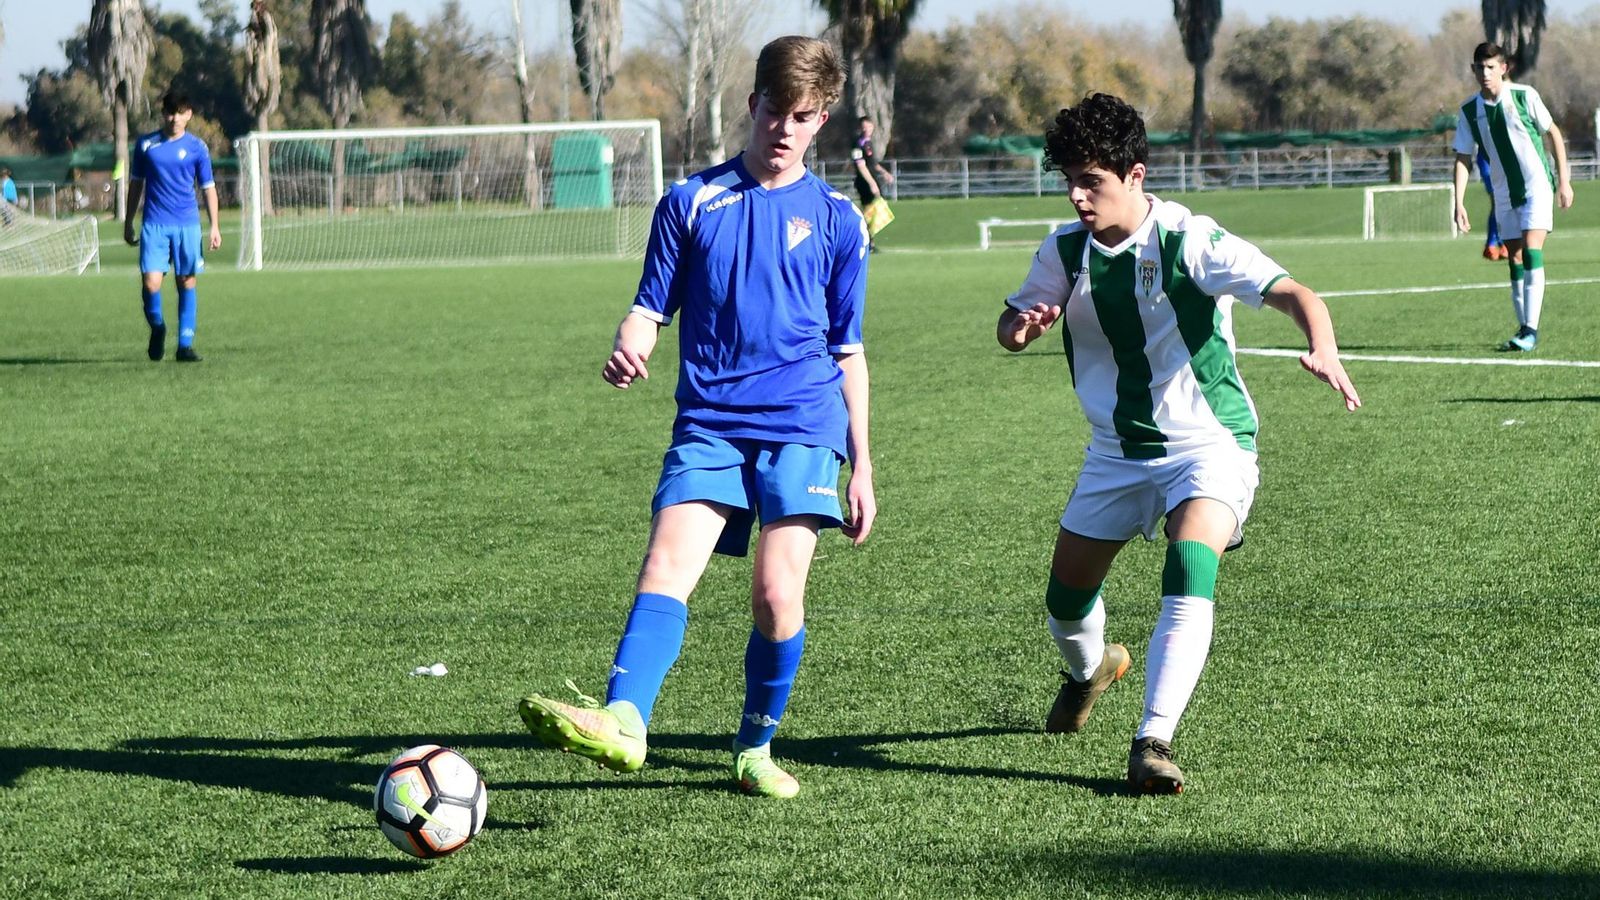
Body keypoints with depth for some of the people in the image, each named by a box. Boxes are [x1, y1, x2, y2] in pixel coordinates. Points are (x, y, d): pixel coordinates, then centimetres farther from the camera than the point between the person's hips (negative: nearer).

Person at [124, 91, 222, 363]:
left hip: (187, 225, 0)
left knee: (187, 282, 1)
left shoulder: (196, 147, 4)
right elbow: (136, 184, 15)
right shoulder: (146, 145, 6)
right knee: (150, 283, -11)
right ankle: (157, 328, 17)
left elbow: (208, 187, 8)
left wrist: (214, 227, 2)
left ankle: (185, 345, 7)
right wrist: (128, 223, 14)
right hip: (154, 224, 0)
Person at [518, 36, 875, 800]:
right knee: (666, 566, -19)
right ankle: (621, 721, -37)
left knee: (777, 590, -11)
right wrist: (629, 348, -16)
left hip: (802, 425, 0)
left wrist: (862, 466, 13)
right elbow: (652, 308, 9)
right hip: (708, 423, 0)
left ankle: (756, 749, 9)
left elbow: (848, 351, 14)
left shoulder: (836, 220, 10)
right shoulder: (691, 202, 9)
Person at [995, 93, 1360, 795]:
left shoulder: (1190, 242, -20)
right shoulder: (1065, 252, -5)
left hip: (1208, 442, -5)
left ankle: (1152, 742, -29)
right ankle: (1088, 669, 49)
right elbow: (1011, 325, 7)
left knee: (1190, 571, -30)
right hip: (1117, 449, 5)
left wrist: (1323, 350, -48)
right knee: (1066, 595, 12)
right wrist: (1023, 327, -19)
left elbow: (1294, 294, -27)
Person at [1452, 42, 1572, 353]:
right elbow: (1463, 158, 3)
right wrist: (1459, 203, -5)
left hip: (1537, 186, -4)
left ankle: (1531, 330, -20)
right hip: (1504, 195, 4)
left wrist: (1564, 181, -3)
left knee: (1532, 252, -16)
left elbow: (1553, 134, -1)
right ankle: (1523, 328, 15)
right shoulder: (1469, 111, -1)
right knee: (1516, 261, 6)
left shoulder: (1524, 96, -10)